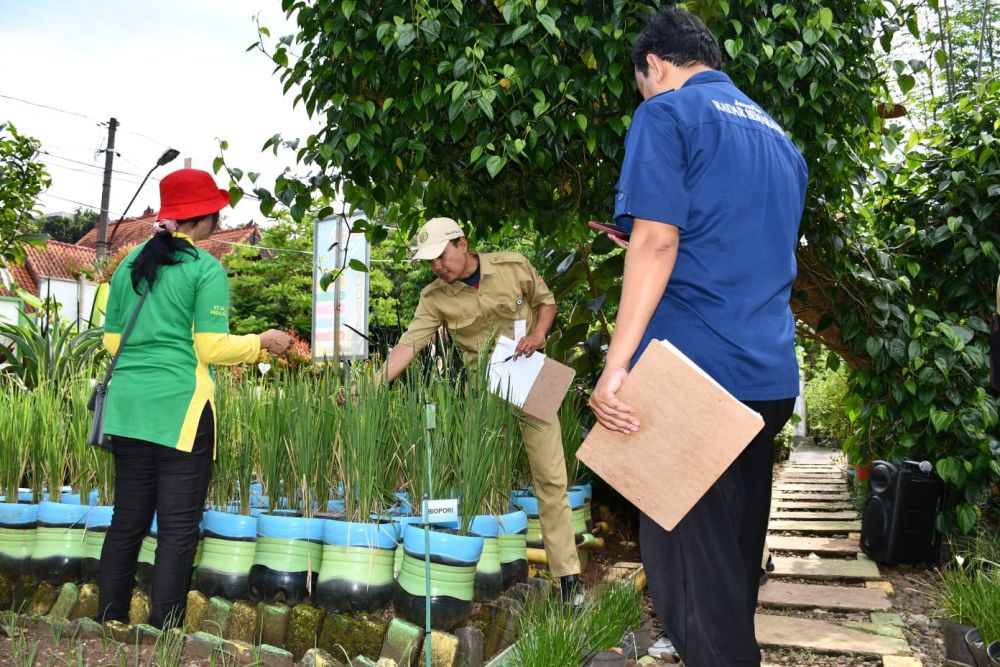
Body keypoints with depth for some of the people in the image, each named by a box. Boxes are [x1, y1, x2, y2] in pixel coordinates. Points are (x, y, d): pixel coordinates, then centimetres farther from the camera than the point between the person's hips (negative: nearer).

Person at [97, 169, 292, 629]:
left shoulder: (129, 265, 12)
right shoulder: (205, 268, -7)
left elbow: (111, 341, 16)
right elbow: (213, 348, -10)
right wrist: (261, 342, 5)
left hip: (127, 407, 7)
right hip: (178, 409, -7)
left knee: (127, 521, 15)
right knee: (178, 530, 1)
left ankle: (109, 626, 23)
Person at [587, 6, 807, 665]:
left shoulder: (666, 114, -3)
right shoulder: (776, 134, 20)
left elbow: (656, 240, -16)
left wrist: (616, 366, -20)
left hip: (694, 373, -8)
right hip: (771, 378, 8)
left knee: (687, 553, 1)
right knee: (738, 543, 21)